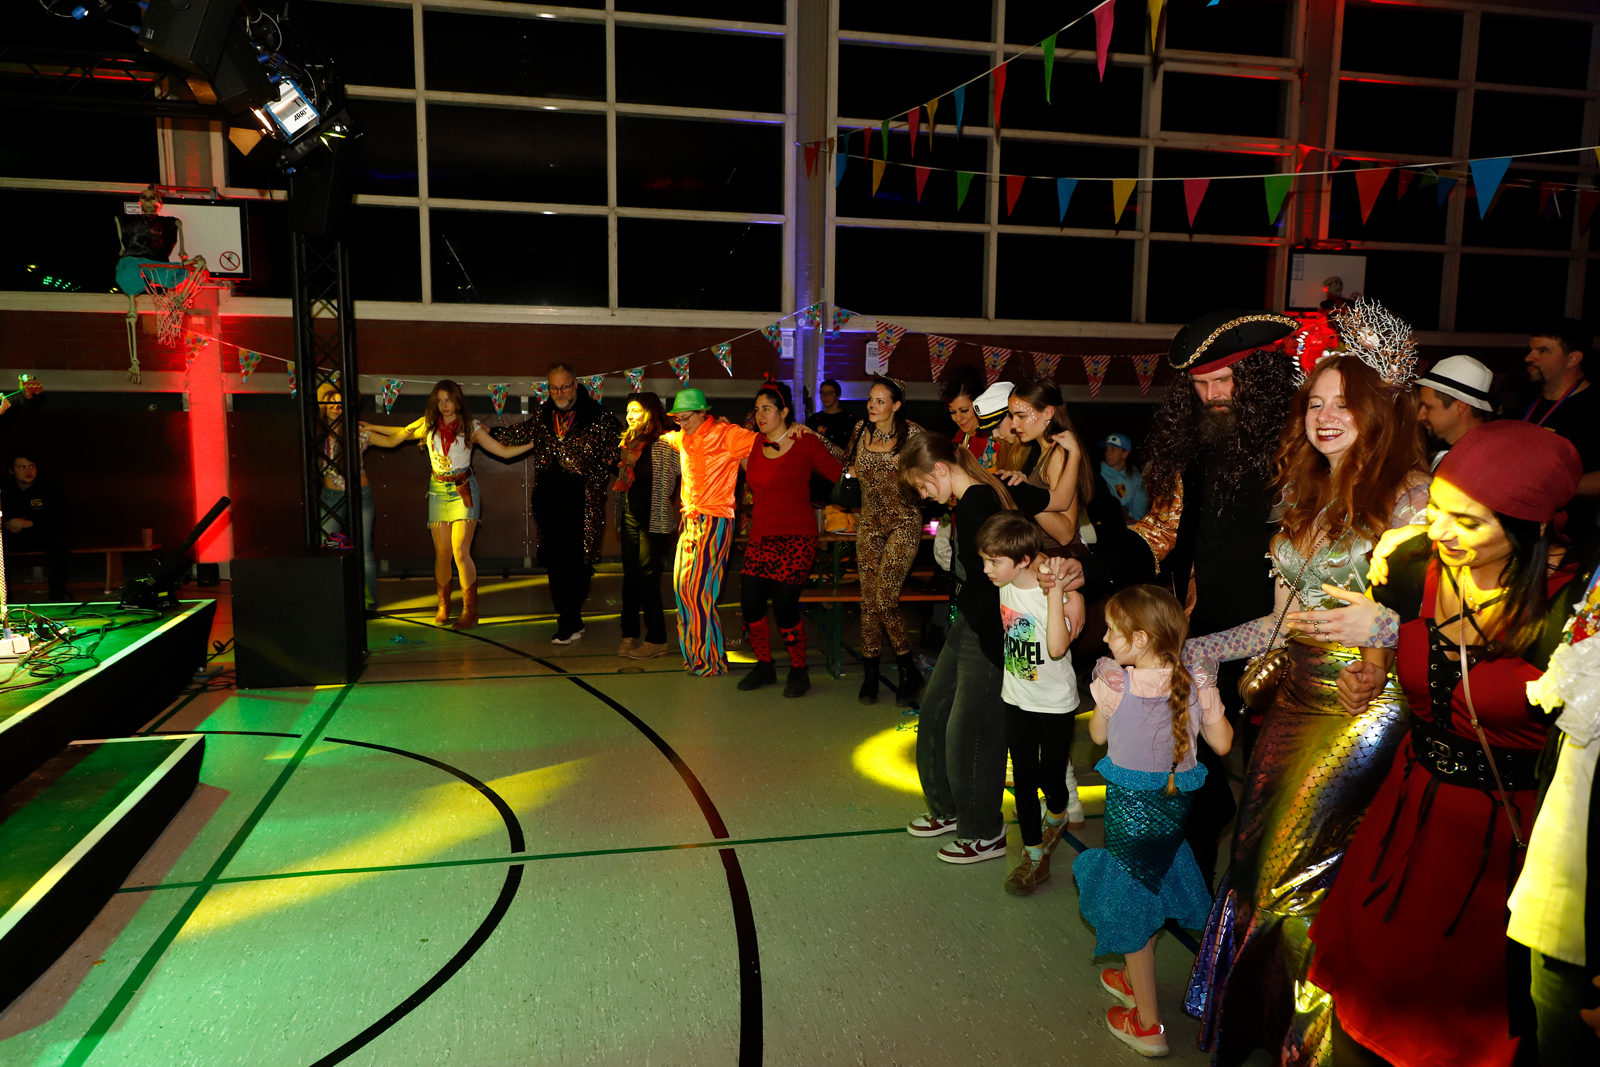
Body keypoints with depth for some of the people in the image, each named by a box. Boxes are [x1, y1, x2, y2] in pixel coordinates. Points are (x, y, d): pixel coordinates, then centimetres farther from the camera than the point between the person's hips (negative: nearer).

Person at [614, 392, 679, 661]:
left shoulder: (664, 444, -9)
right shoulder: (627, 443, 13)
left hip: (654, 520, -7)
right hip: (630, 517, 7)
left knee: (648, 578, -5)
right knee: (630, 576, 10)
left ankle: (656, 639, 5)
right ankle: (629, 635, 18)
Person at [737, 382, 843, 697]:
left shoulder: (806, 443, -5)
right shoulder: (754, 444, 8)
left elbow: (840, 475, 2)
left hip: (796, 538, -5)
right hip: (760, 536, 5)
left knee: (784, 607, -9)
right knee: (750, 605, 0)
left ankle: (798, 671, 14)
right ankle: (764, 666, 23)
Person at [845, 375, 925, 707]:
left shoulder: (912, 434, -7)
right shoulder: (861, 430, 6)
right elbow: (846, 462, 21)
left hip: (904, 521, -5)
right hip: (870, 521, 5)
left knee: (884, 597, -14)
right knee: (868, 599, 3)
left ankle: (909, 673, 4)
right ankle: (869, 676, 14)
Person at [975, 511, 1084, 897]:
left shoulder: (1058, 594, -26)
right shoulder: (1006, 584, -7)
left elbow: (1056, 647, -41)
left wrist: (1056, 593, -42)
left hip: (1056, 703, -5)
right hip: (1017, 698, 5)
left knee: (1051, 777, 7)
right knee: (1024, 778, 10)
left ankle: (1058, 813, 43)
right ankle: (1034, 855, 23)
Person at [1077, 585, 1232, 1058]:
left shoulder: (1114, 685, -22)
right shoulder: (1197, 685, -13)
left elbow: (1098, 735, -4)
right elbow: (1222, 743, -1)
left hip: (1130, 806, -5)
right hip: (1175, 802, 5)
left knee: (1133, 905, 12)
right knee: (1148, 891, 27)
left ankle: (1147, 1023, 24)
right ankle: (1132, 979, 48)